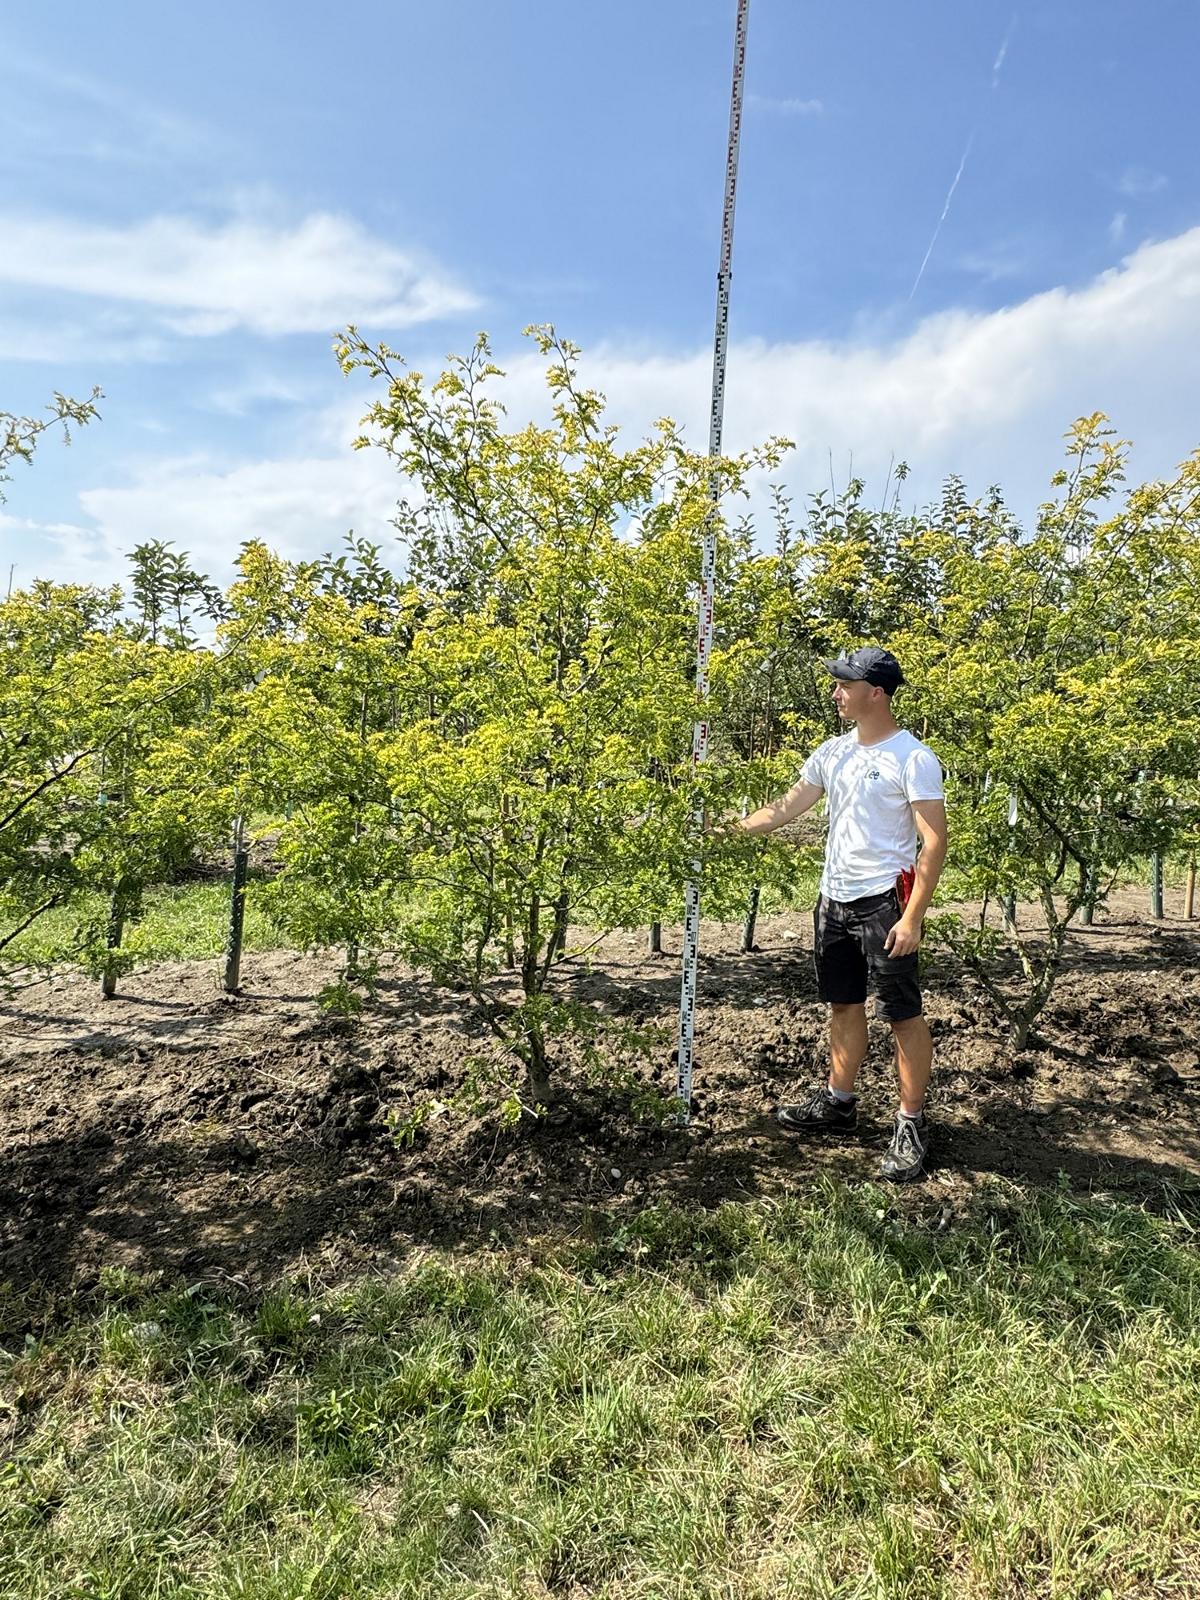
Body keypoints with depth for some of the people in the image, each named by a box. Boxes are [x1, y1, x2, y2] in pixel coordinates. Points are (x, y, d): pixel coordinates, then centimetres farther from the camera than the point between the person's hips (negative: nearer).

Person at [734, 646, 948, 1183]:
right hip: (834, 898, 7)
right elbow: (783, 809, 12)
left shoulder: (913, 758, -12)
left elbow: (934, 842, -15)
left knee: (903, 1014, 1)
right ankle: (838, 1103, 32)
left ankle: (912, 1124, 14)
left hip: (884, 902, -7)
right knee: (844, 1005, 18)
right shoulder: (832, 752, 8)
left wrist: (912, 917, -20)